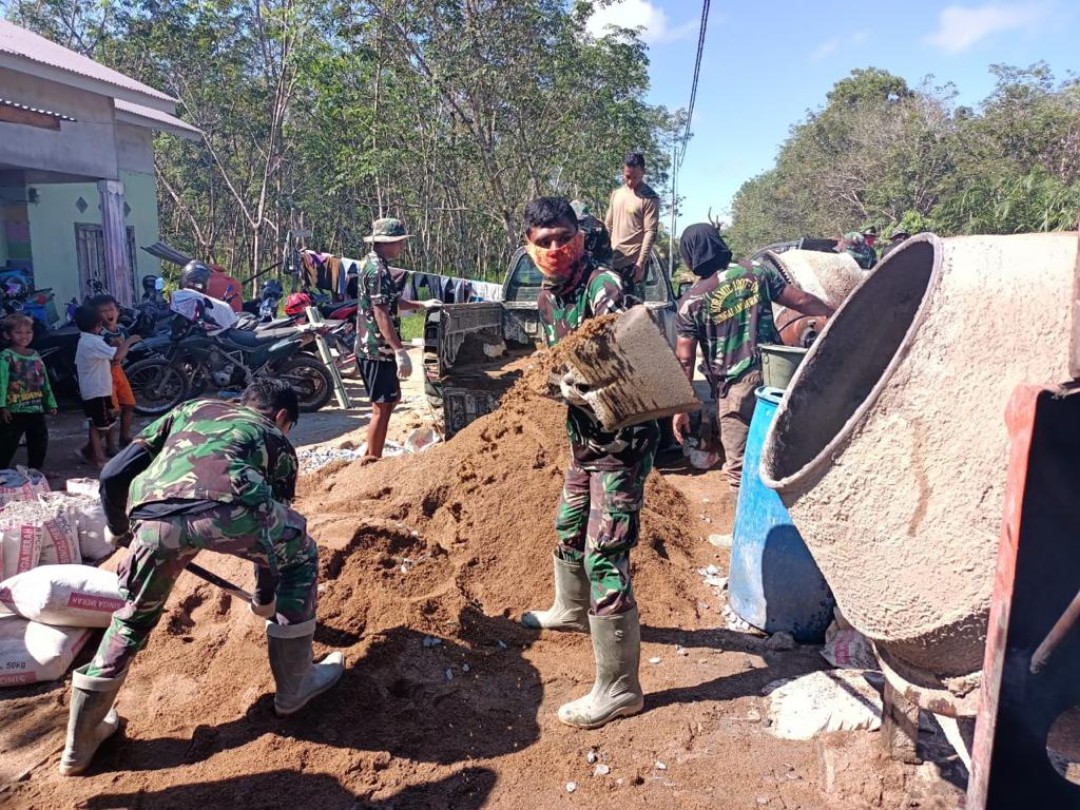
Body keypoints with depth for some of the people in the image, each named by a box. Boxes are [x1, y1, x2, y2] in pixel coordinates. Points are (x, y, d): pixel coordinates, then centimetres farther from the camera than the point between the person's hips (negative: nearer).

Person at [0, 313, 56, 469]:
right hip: (14, 410, -6)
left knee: (39, 442, 16)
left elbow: (45, 383, 16)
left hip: (36, 409, 7)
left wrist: (51, 403, 16)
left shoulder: (36, 356, 11)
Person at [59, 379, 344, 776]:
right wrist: (265, 599, 53)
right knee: (301, 558, 27)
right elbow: (274, 530, 38)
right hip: (230, 506, -3)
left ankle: (80, 743, 40)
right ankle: (294, 685, 33)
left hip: (154, 516, 3)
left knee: (133, 618, 30)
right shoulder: (276, 439, 33)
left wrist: (117, 530, 50)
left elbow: (113, 475, 31)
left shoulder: (191, 408, 38)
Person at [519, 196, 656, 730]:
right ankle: (571, 610, 54)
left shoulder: (602, 285, -20)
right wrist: (565, 385, -1)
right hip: (583, 436, 9)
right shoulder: (547, 297, 6)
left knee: (604, 557, -10)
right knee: (568, 530, 26)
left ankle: (619, 689, 1)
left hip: (622, 440, -9)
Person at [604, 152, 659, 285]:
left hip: (633, 262, -6)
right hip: (613, 259, 6)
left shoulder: (650, 198, -8)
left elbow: (650, 233, -13)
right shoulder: (616, 194, 12)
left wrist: (641, 263, -19)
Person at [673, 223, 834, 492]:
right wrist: (832, 312, 26)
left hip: (736, 387, -4)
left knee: (739, 467, 7)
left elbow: (685, 360, -5)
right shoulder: (756, 272, 3)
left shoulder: (692, 301, -5)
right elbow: (800, 300, 7)